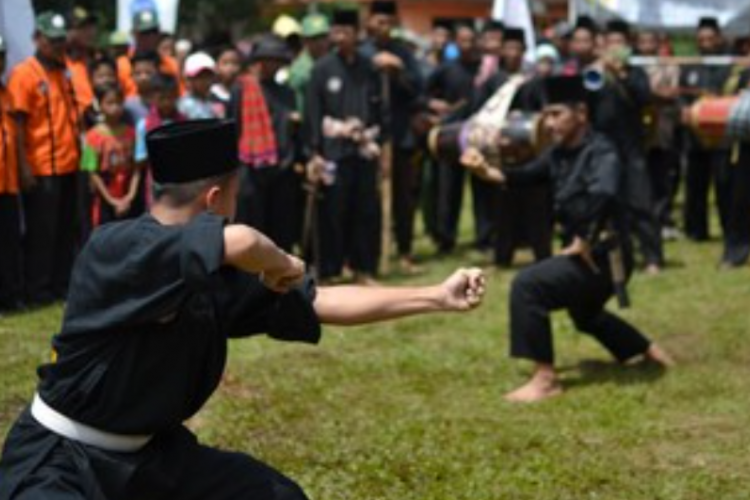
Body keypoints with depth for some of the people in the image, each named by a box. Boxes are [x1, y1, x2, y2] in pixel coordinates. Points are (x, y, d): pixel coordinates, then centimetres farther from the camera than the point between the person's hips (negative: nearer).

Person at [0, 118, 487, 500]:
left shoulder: (217, 273, -3)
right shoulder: (114, 247, -27)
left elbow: (320, 302, 3)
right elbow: (241, 243, -42)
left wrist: (438, 297, 3)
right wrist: (284, 265, -19)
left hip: (150, 451, 8)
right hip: (58, 461, -8)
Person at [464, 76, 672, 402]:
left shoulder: (601, 153, -21)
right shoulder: (560, 152, 7)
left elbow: (602, 196, -39)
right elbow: (527, 176, 8)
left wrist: (584, 242, -31)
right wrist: (489, 173, -10)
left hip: (601, 255, -10)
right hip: (585, 251, 10)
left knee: (527, 286, -23)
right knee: (585, 314, 33)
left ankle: (545, 379, -17)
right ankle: (650, 352, 54)